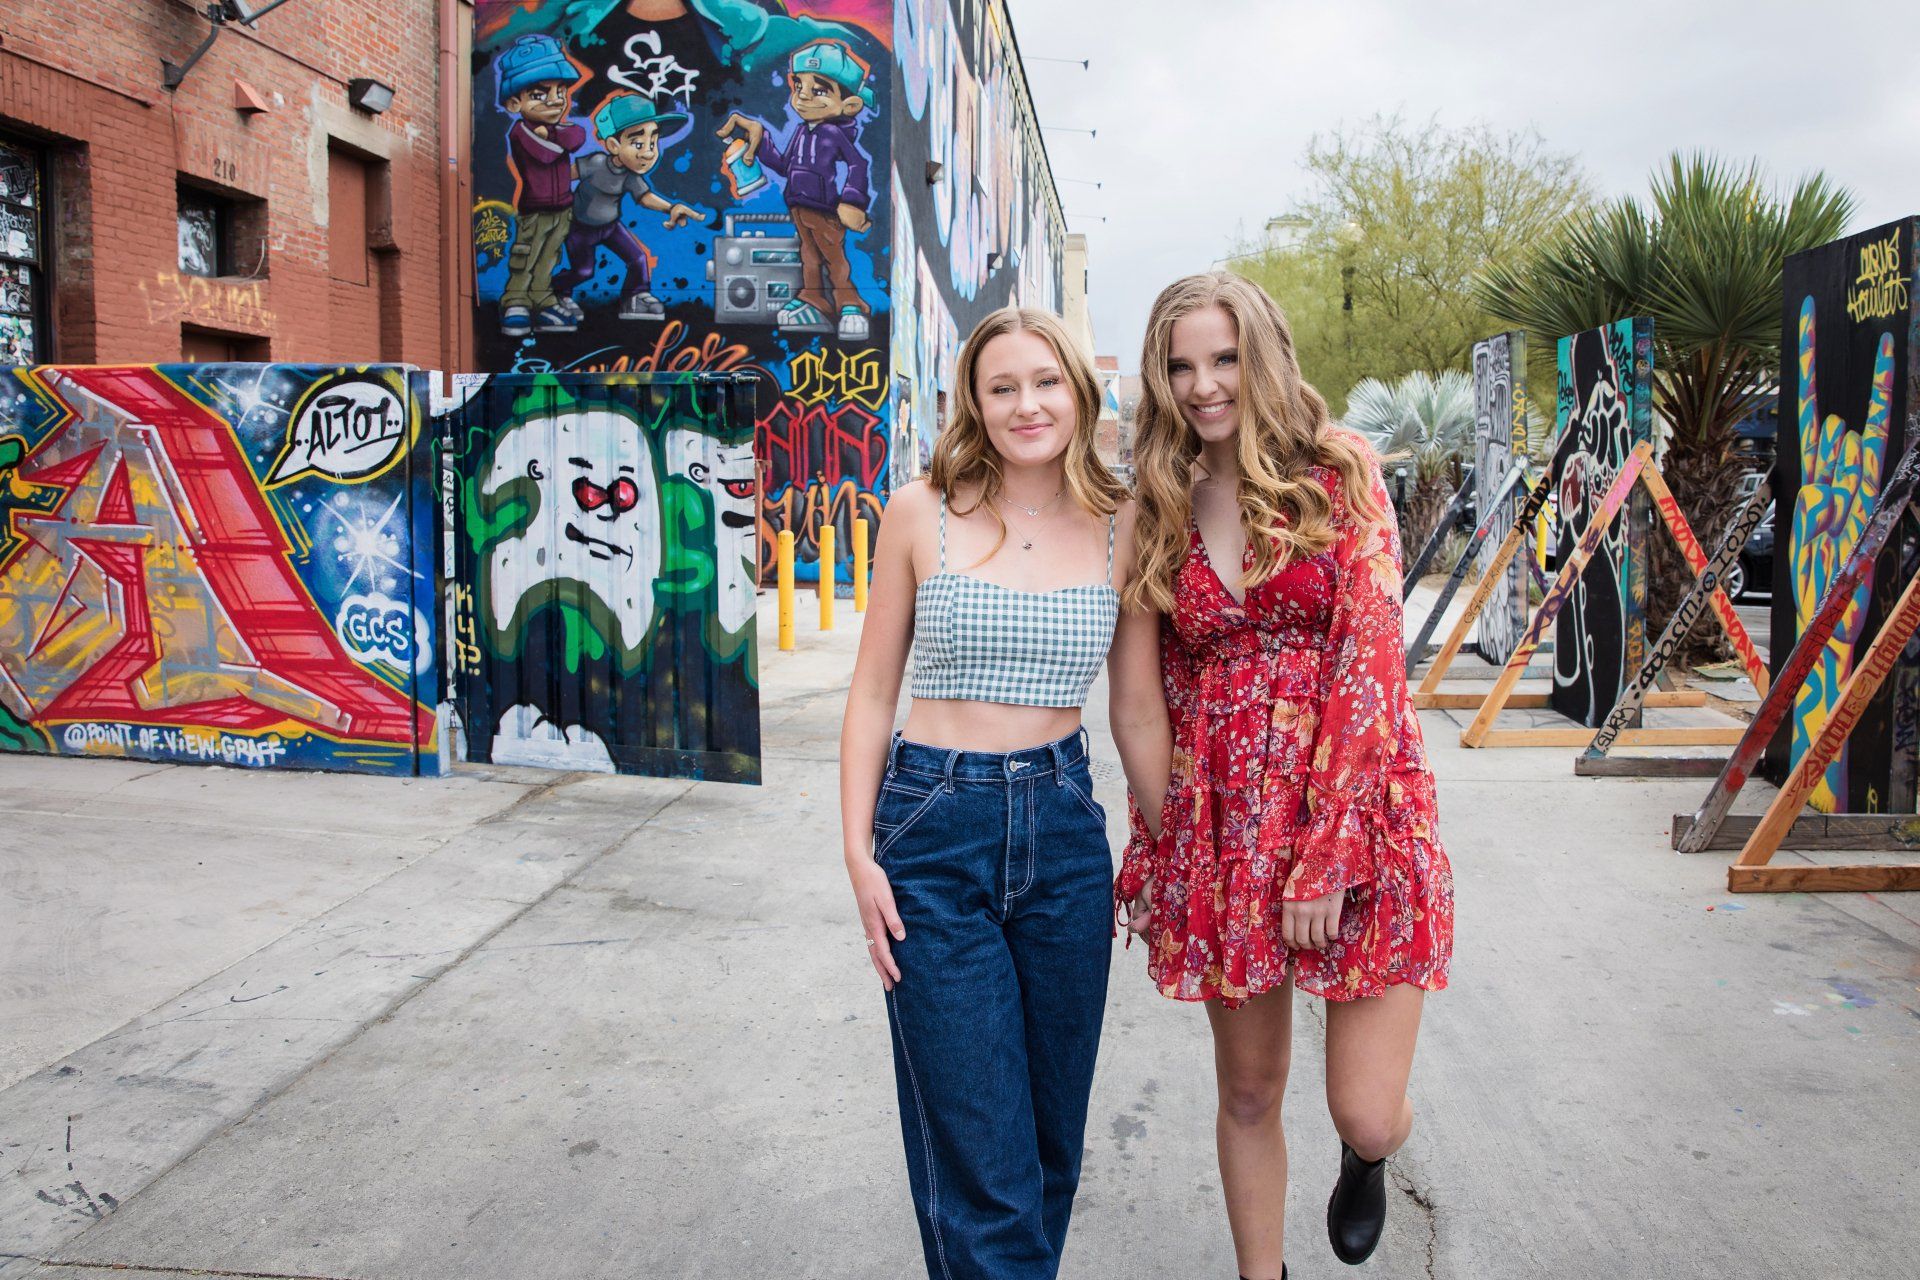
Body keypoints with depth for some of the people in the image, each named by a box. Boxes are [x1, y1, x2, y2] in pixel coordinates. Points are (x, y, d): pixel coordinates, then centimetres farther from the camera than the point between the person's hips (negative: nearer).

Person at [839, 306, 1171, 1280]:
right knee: (982, 1164, 1)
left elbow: (1138, 709, 8)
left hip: (1065, 831, 3)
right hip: (935, 832, -2)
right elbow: (873, 691, 2)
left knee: (1053, 1136, 15)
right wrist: (859, 853, -4)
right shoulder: (921, 514, -2)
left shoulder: (1120, 528, 2)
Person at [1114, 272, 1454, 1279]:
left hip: (1354, 806, -3)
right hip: (1224, 821, 3)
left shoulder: (1337, 469, -2)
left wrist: (1328, 853, -15)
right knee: (1248, 1094, 12)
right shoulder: (1165, 505, 8)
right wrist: (1156, 838, 8)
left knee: (1368, 1117, 0)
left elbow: (1372, 657, -10)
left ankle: (1365, 1161, 37)